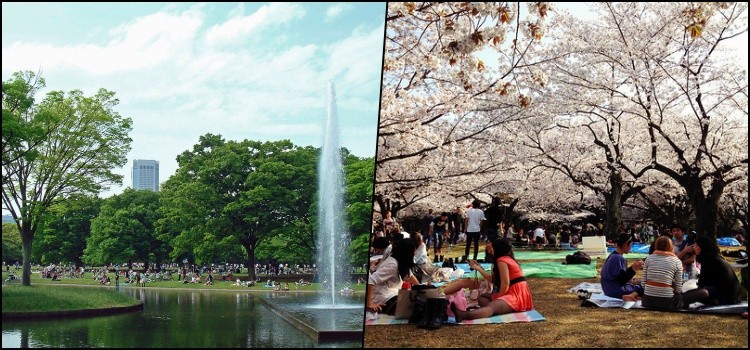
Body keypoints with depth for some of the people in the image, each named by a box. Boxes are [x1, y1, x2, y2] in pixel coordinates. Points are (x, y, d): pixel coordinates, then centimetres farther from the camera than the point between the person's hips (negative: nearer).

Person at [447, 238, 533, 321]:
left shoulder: (502, 260, -11)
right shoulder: (506, 259, 19)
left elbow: (505, 284, -19)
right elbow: (493, 279, 20)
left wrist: (498, 298, -7)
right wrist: (479, 268, 22)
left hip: (517, 296, -11)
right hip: (513, 293, 11)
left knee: (491, 306, -35)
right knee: (483, 297, 11)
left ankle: (463, 315, -61)